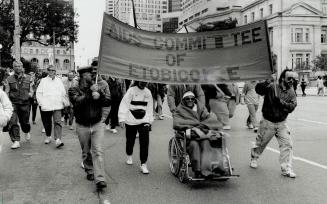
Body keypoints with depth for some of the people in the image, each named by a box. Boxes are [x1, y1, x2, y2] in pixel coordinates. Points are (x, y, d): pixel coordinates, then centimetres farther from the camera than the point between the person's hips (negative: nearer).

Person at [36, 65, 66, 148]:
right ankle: (48, 136, 32)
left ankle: (58, 140, -18)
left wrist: (65, 102, 11)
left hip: (57, 106, 0)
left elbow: (63, 93, 16)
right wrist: (41, 102, -7)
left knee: (58, 122, -12)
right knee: (47, 122, 11)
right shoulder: (43, 81, 5)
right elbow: (38, 93, 3)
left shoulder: (59, 81, 11)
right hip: (46, 106, 0)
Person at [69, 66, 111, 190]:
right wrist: (91, 94, -22)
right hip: (82, 126, 0)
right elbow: (78, 101, -22)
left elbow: (108, 102, -5)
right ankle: (89, 171, 36)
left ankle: (100, 179, -12)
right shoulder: (74, 90, -1)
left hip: (97, 125, 0)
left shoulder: (97, 88, 6)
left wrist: (99, 93, -18)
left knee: (98, 152, -8)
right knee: (86, 152, 14)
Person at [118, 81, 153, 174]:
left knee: (144, 142, -8)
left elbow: (150, 107, 11)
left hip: (144, 121, 2)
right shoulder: (131, 90, -6)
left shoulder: (148, 92, 6)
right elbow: (124, 104, -8)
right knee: (130, 140, 13)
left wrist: (149, 120, 5)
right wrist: (122, 118, -13)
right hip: (131, 120, -2)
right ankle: (129, 156, 42)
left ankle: (143, 164, -1)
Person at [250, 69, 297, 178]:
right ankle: (254, 159, 41)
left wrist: (281, 102, -26)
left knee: (287, 144, -6)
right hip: (268, 121, -3)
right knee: (261, 143, 13)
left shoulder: (291, 93, 1)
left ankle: (286, 169, 2)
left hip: (282, 123, 3)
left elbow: (292, 106, -11)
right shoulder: (272, 87, -12)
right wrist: (264, 84, -42)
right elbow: (258, 89, -22)